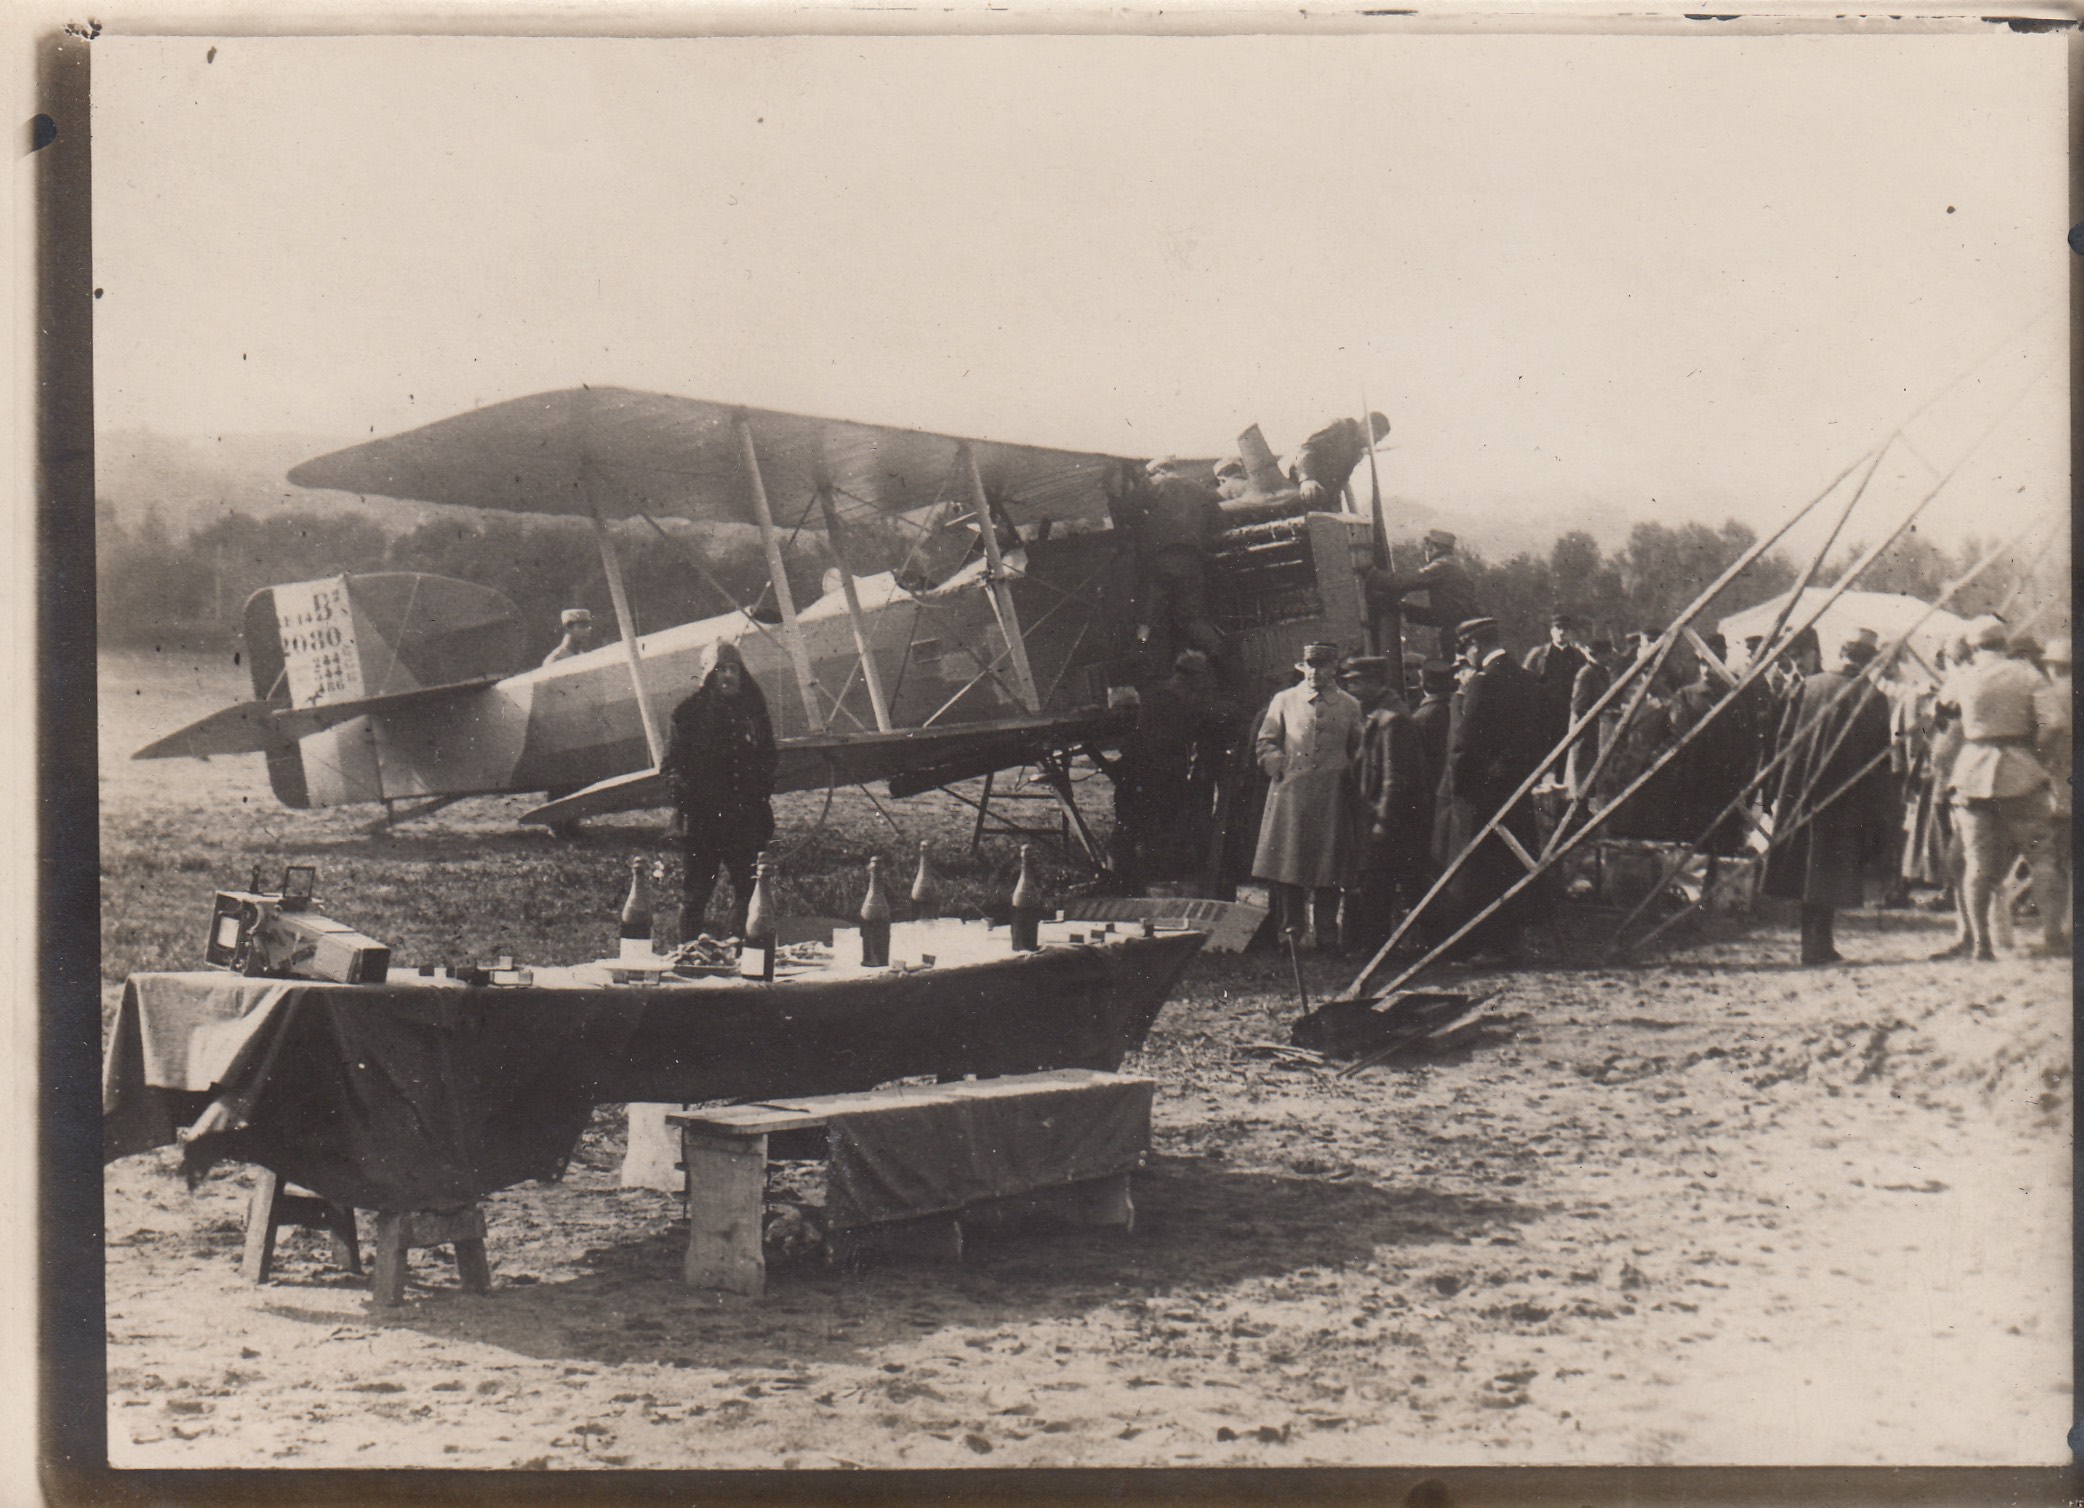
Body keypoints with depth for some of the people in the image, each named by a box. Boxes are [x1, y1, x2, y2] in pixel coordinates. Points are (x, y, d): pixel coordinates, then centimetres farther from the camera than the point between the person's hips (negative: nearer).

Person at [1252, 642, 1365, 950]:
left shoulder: (1349, 706, 9)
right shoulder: (1284, 701, 7)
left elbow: (1358, 751, 17)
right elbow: (1265, 744, 9)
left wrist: (1346, 778, 4)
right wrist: (1282, 770, -3)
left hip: (1333, 798, 1)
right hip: (1290, 796, -1)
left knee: (1329, 870, 2)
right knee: (1288, 869, -3)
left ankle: (1327, 936, 8)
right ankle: (1290, 933, 4)